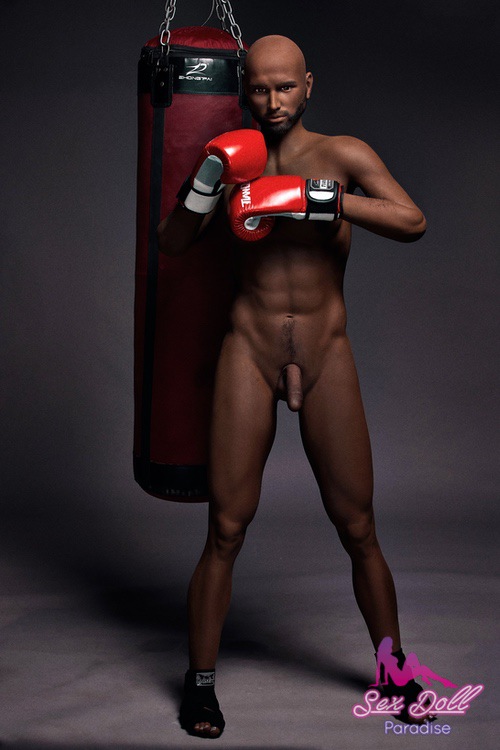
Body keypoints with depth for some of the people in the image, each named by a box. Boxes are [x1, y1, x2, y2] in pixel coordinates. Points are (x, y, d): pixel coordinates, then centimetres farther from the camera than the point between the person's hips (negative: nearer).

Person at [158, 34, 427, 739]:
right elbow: (171, 244, 1)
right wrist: (204, 182, -17)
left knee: (360, 533, 6)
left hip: (327, 356, 0)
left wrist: (317, 199, -28)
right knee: (225, 532, 0)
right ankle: (200, 682, 17)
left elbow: (413, 222, -17)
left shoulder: (343, 154, -1)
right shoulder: (234, 160, 5)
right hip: (249, 354, 0)